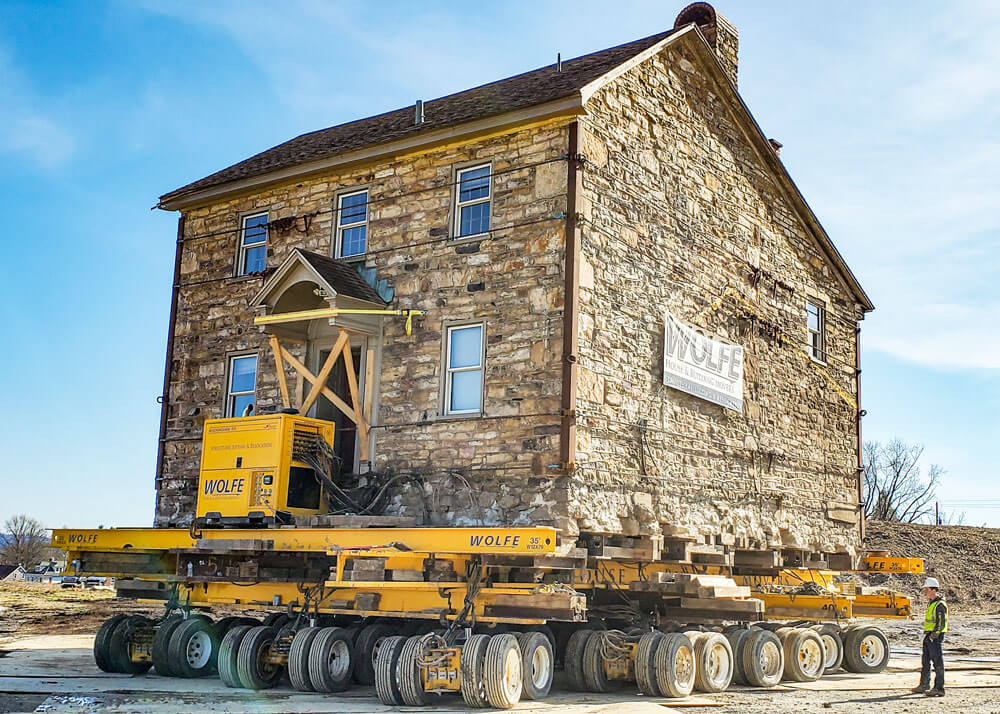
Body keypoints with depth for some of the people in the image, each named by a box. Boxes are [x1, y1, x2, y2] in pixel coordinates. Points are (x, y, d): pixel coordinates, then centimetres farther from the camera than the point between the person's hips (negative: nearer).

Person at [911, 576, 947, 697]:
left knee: (938, 663, -5)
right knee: (925, 661, 15)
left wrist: (933, 635, -19)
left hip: (936, 637, -10)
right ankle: (924, 686, 24)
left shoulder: (940, 605, -15)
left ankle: (939, 689, -1)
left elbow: (941, 623, -19)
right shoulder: (931, 603, 16)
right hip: (928, 636, 10)